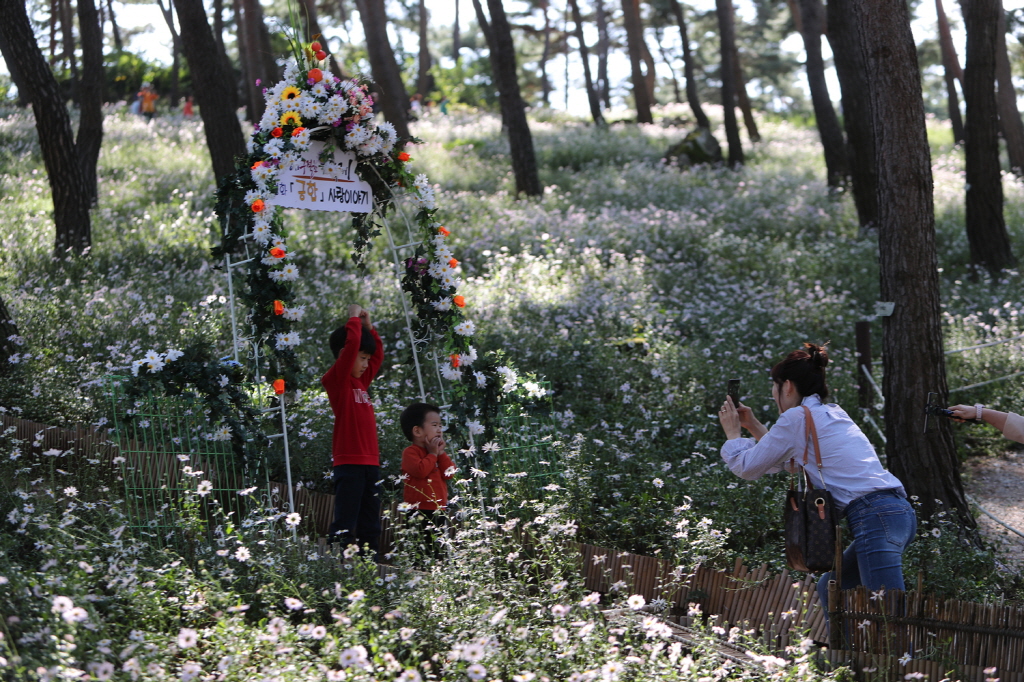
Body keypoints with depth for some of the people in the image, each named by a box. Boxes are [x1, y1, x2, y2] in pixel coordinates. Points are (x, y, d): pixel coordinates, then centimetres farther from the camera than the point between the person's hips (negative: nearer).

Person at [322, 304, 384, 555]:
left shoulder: (360, 381, 16)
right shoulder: (336, 379, -6)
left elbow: (378, 354, 29)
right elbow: (352, 344, -17)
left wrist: (368, 326, 18)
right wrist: (354, 319, -3)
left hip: (370, 462, 8)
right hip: (349, 463, -8)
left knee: (370, 525, 10)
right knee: (345, 525, -10)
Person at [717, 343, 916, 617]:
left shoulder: (797, 417, -1)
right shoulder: (833, 413, 24)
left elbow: (748, 467, 7)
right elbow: (789, 460, 39)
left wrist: (732, 433, 25)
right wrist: (753, 426, 37)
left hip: (876, 518, -9)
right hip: (898, 511, 9)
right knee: (830, 589, 22)